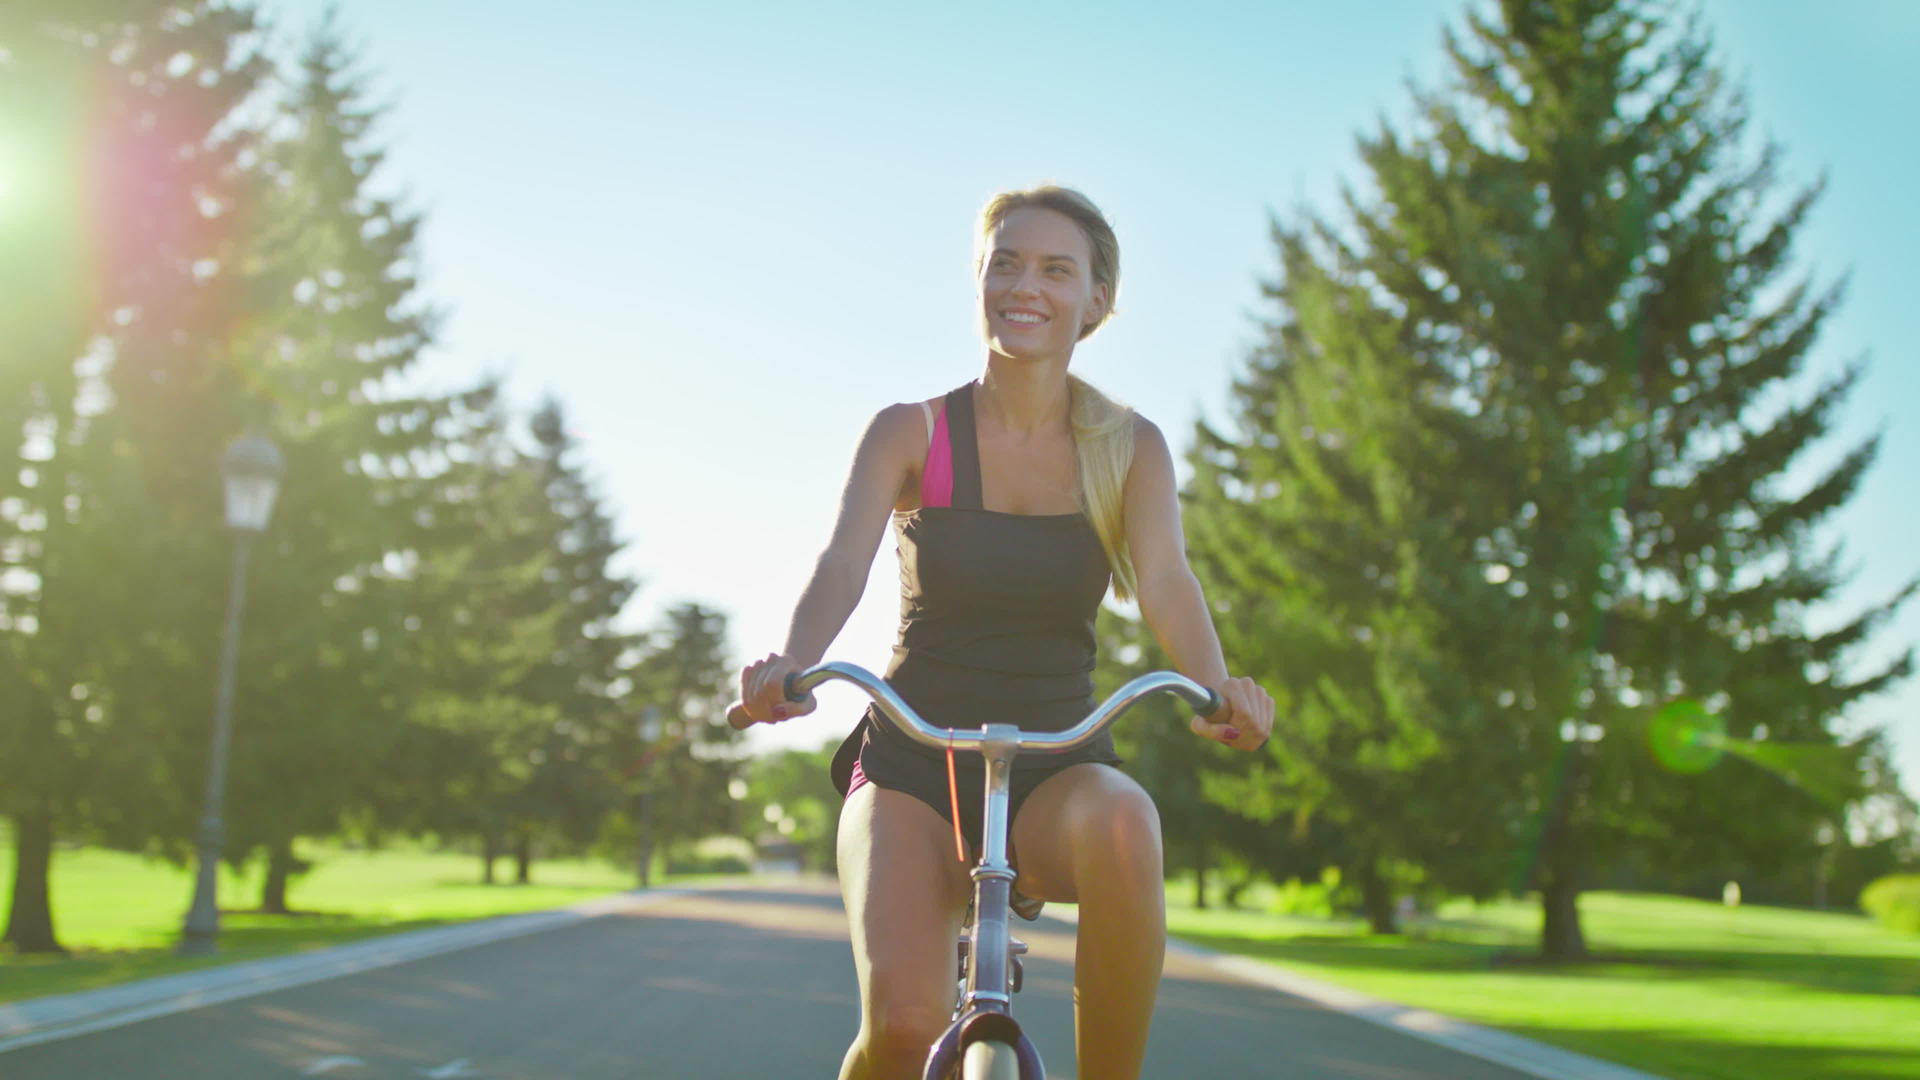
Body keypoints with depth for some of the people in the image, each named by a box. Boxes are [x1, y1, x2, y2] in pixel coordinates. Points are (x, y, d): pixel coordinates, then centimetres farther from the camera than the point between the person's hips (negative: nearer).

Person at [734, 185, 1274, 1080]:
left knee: (1119, 824, -38)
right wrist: (791, 664, -37)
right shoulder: (911, 434, 1)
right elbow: (844, 561, -14)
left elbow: (1164, 581, -12)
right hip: (912, 768, -1)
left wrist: (1218, 688, -34)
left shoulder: (1131, 449, 4)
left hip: (1055, 772, 1)